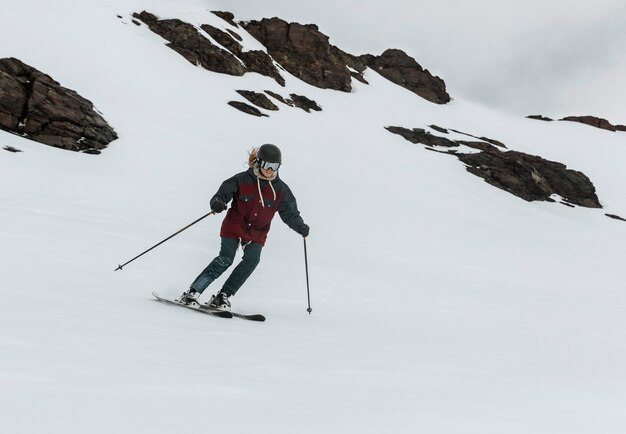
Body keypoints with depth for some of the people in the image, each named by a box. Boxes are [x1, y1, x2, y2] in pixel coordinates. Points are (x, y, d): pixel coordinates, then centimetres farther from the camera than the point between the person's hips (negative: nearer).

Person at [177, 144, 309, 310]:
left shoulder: (280, 189, -2)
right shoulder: (242, 180, -9)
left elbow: (290, 213, -1)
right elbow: (223, 193, -10)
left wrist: (300, 227, -20)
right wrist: (217, 202, -34)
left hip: (257, 233, 3)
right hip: (234, 227, -2)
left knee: (252, 259, -22)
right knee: (225, 259, -19)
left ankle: (222, 296, -15)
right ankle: (192, 292, -12)